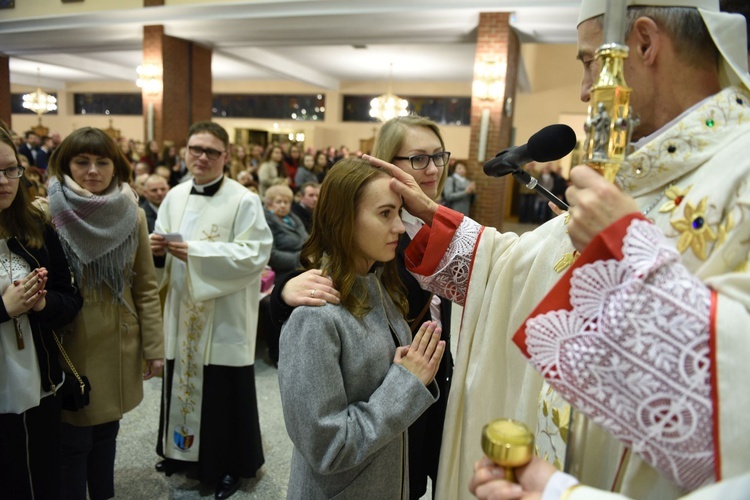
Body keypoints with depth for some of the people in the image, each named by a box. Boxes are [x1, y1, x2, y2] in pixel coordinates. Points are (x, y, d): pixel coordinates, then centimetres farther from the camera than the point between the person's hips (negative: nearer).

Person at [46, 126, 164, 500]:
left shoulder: (132, 215, 2)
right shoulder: (49, 212, -7)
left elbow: (146, 287, 3)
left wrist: (154, 346, 1)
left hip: (118, 346, 3)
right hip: (69, 347, -3)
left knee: (106, 433, 17)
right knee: (74, 441, 7)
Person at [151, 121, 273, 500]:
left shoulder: (243, 200, -12)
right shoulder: (175, 196, 8)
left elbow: (254, 254, -20)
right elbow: (162, 242, 16)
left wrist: (196, 252, -23)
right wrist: (157, 245, -9)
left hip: (224, 315, -6)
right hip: (182, 309, 6)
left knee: (224, 392, 5)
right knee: (182, 380, 19)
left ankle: (231, 464, 26)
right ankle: (182, 448, 42)